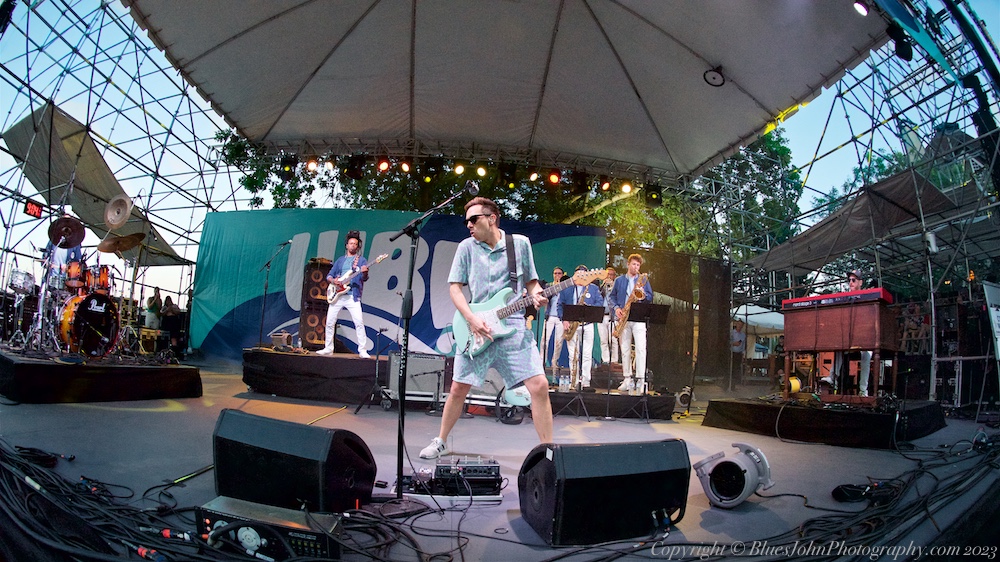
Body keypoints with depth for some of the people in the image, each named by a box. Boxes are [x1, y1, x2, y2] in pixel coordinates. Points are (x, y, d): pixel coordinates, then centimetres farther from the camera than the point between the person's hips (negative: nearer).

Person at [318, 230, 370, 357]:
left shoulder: (361, 260, 7)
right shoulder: (340, 260, 18)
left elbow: (364, 278, -6)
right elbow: (329, 275, 18)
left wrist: (364, 272, -30)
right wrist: (333, 280, -5)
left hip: (352, 296, -4)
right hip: (337, 295, 4)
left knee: (359, 322, -15)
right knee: (330, 322, 5)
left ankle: (363, 350, -11)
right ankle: (328, 348, 19)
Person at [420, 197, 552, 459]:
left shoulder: (520, 243, 4)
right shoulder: (466, 247, 4)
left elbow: (531, 282, 13)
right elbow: (454, 287, 2)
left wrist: (537, 296, -11)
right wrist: (472, 319, -12)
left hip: (513, 326, 0)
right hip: (475, 328, 1)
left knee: (539, 385, -11)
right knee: (458, 388, 8)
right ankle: (441, 442, 31)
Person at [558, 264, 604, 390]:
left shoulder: (594, 288, 13)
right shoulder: (566, 288, 11)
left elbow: (600, 303, 5)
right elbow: (560, 305, 6)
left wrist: (590, 307, -14)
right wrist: (564, 320, -7)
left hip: (587, 324, 0)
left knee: (587, 355, -4)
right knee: (573, 355, 1)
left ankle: (585, 382, 0)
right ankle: (574, 382, 7)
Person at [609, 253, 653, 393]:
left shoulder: (644, 280, 12)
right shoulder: (619, 280, 14)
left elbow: (650, 298, 9)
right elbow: (612, 296, 13)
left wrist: (643, 296, -12)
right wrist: (616, 308, -5)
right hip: (623, 318, 2)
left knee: (640, 348, -12)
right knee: (625, 349, 4)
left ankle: (640, 379, -8)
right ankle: (627, 379, 11)